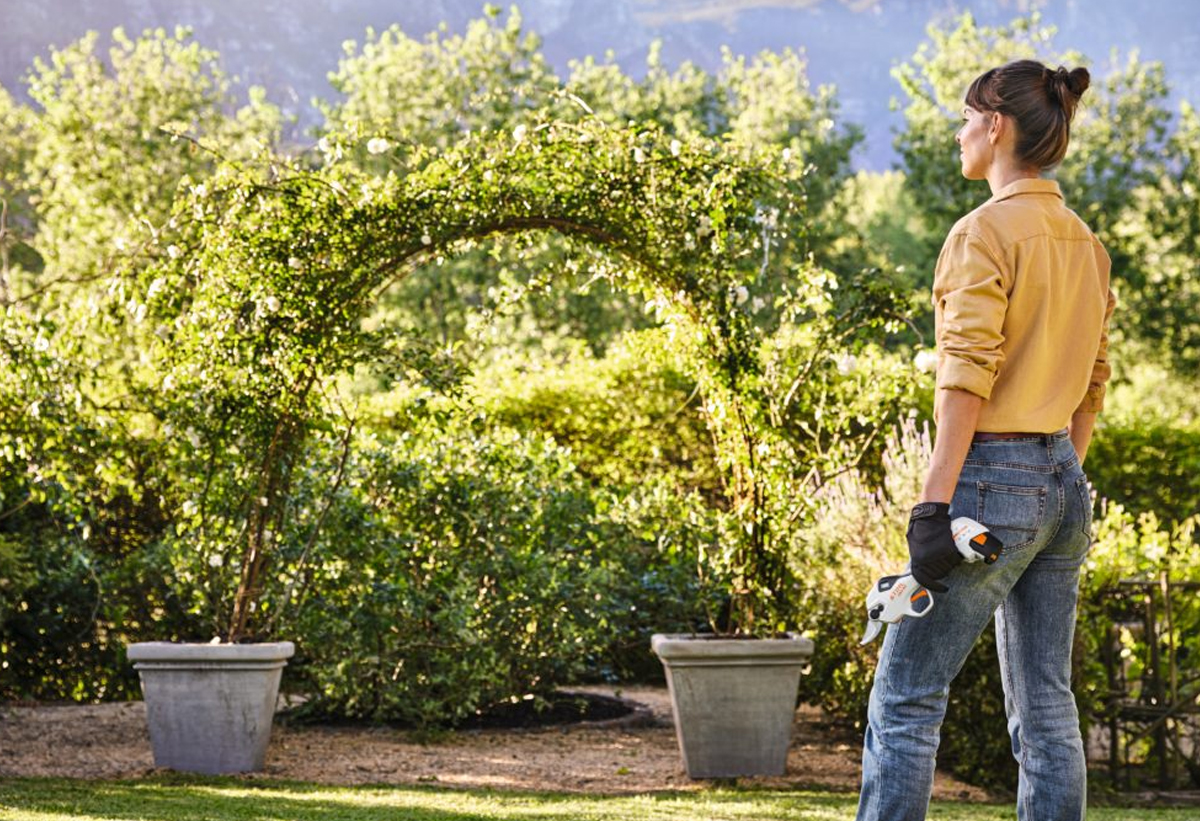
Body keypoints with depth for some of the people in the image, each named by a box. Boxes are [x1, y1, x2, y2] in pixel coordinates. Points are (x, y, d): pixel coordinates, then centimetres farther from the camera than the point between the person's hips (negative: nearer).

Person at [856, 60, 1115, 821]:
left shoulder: (986, 231, -12)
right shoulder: (1085, 242, 12)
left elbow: (968, 375, -18)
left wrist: (933, 503, -19)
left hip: (994, 477, -8)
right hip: (1064, 487, 8)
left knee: (906, 696, -2)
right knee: (1045, 704, 9)